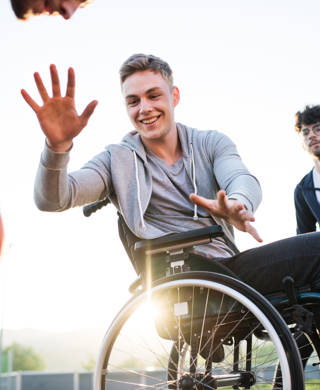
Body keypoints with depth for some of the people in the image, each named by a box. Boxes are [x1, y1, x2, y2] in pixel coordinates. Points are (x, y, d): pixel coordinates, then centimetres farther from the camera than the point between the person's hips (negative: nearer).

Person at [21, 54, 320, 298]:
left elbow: (243, 179, -6)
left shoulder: (212, 143, 15)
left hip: (229, 266, 4)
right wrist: (58, 147, -27)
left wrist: (237, 203, -33)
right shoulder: (117, 161, 9)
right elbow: (52, 200, -5)